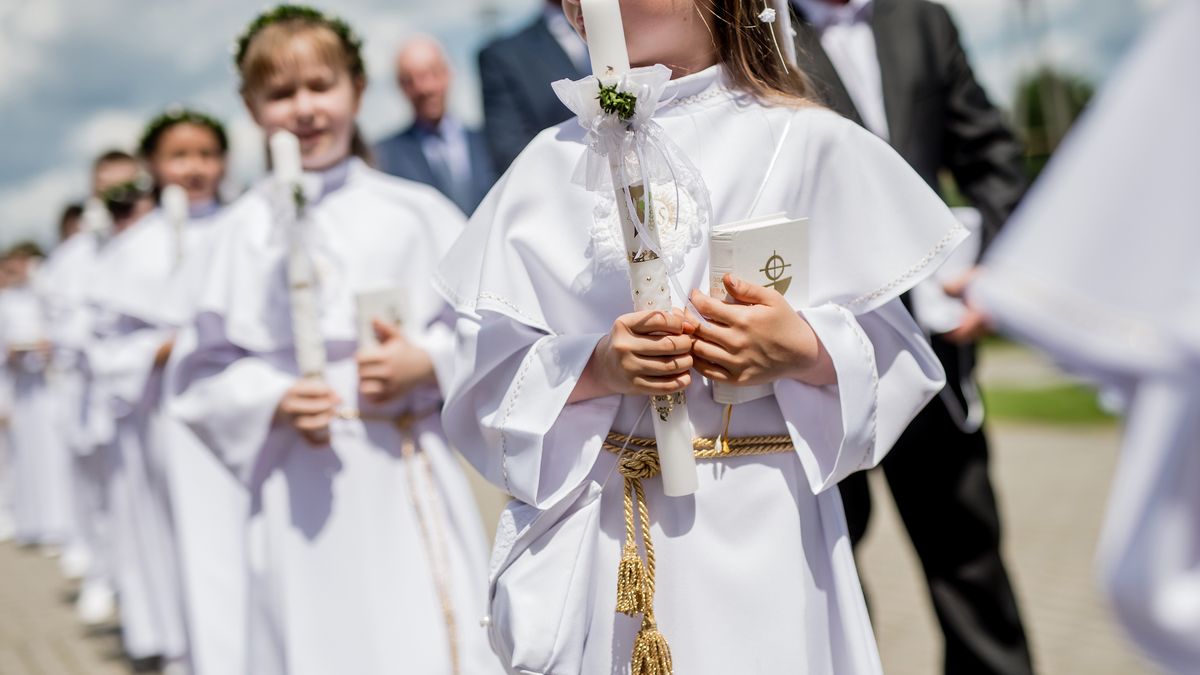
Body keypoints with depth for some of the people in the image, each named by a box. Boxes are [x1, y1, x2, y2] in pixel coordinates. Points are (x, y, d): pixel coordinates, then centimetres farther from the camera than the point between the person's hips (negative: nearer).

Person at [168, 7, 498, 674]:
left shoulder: (412, 211, 3)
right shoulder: (247, 230, 2)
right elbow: (205, 369, 5)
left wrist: (428, 363, -10)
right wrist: (275, 403, -11)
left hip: (411, 477, 0)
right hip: (304, 486, 0)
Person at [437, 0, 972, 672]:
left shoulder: (806, 143, -2)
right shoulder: (554, 160, 6)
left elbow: (890, 352, -1)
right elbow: (488, 375, 2)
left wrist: (806, 351, -20)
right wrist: (595, 368, -15)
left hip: (754, 529, -2)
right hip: (588, 533, 2)